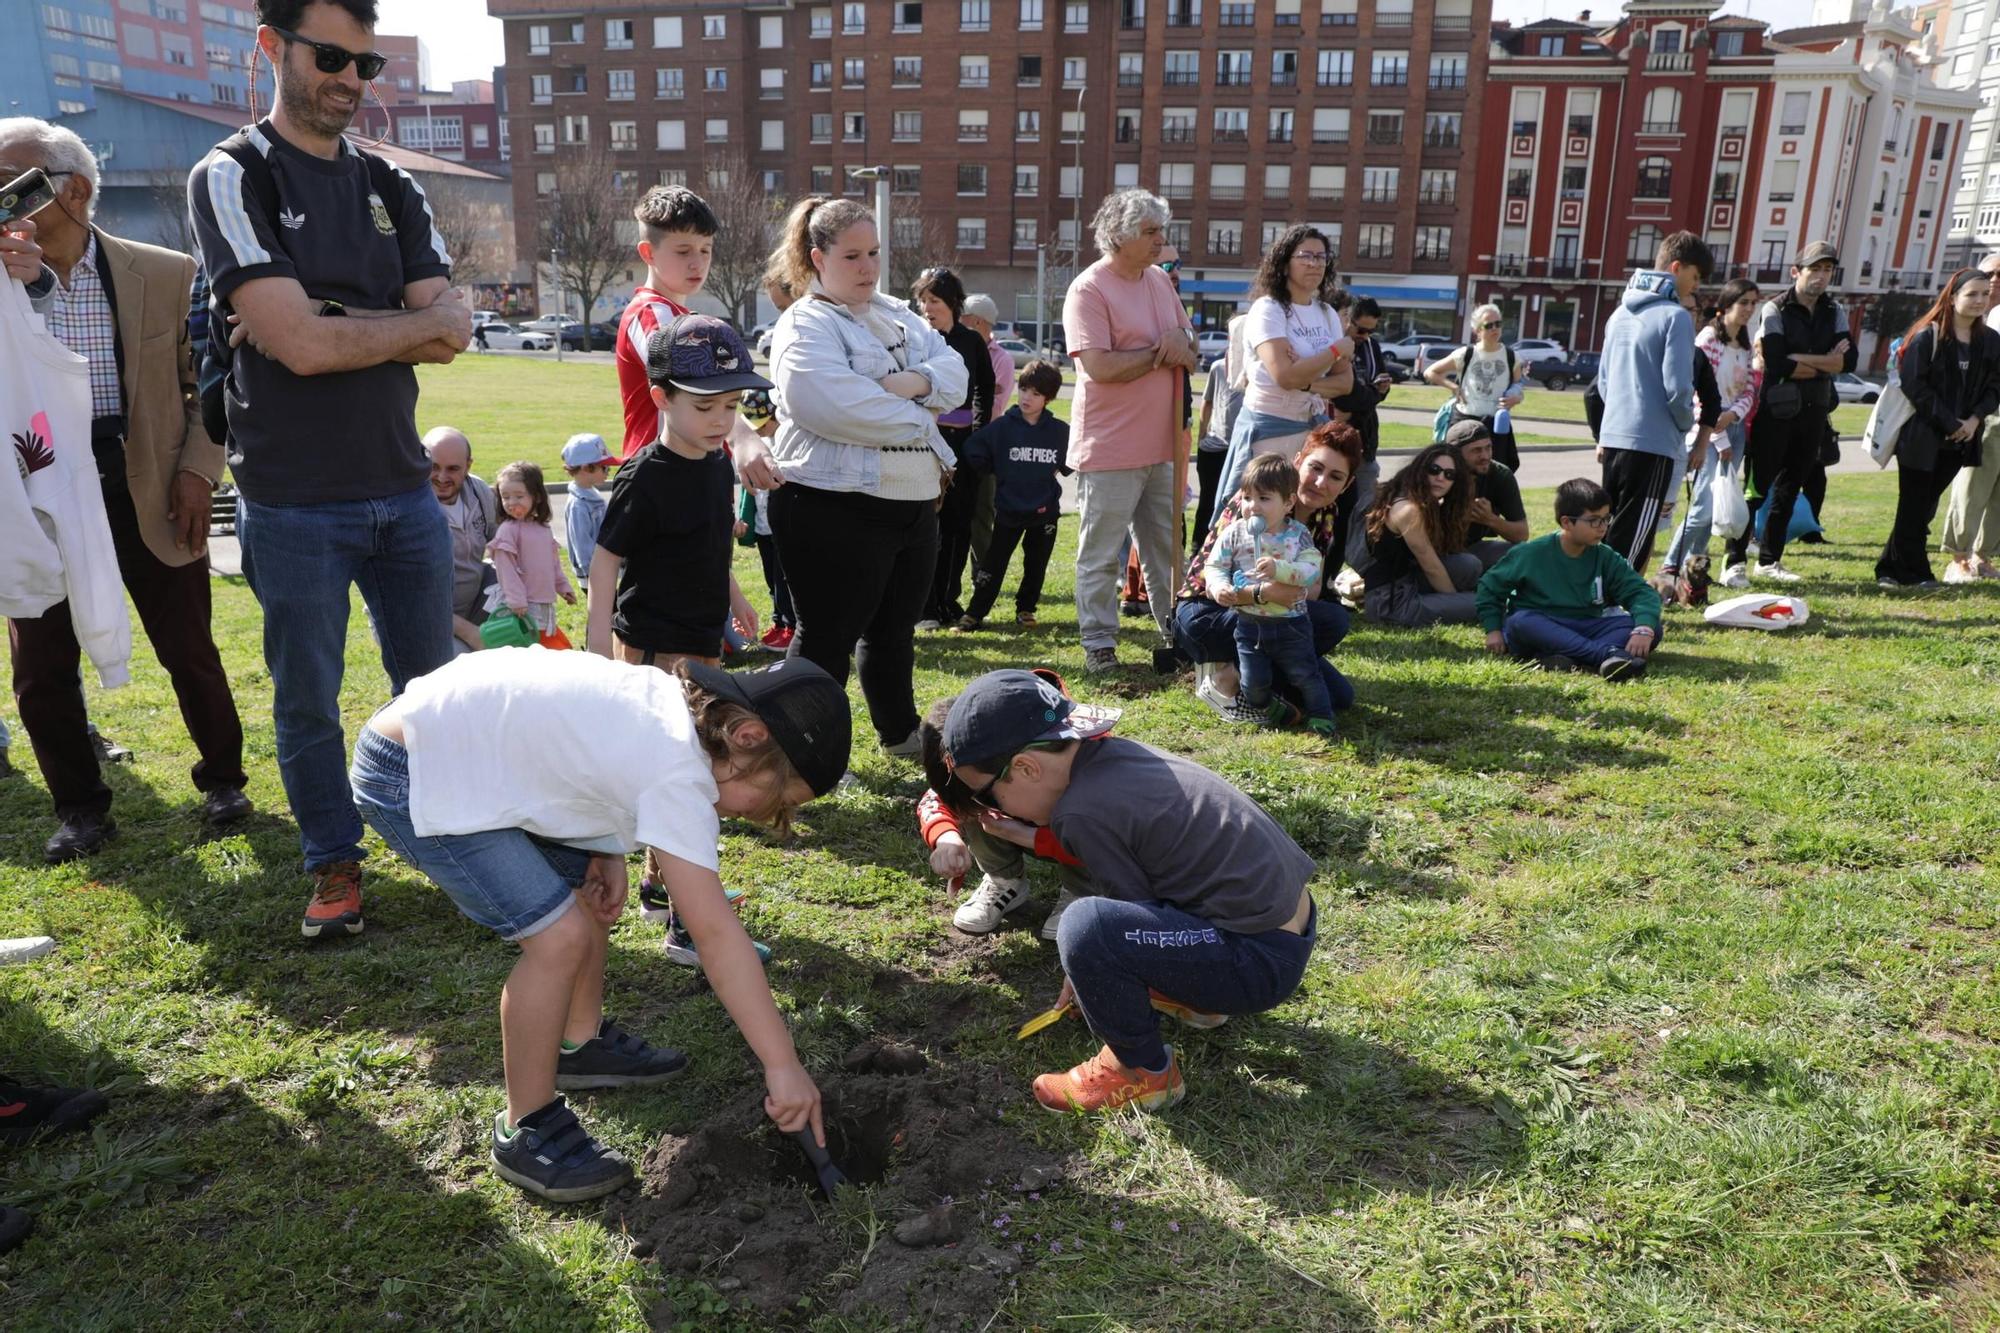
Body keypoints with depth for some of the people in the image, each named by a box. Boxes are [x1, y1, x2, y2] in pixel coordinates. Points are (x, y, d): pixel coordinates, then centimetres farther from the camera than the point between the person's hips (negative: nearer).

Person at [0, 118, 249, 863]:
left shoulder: (166, 275, -4)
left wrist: (198, 470, -8)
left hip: (149, 495, -2)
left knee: (189, 651, 8)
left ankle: (222, 780, 30)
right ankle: (81, 809, 24)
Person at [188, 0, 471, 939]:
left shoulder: (391, 189, 10)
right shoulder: (232, 179, -6)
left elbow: (453, 329, -3)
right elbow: (300, 344, -18)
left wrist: (341, 327, -15)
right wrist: (407, 327, -6)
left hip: (404, 489, 4)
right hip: (293, 502, -4)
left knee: (432, 683, 13)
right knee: (307, 700, 8)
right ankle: (333, 862, 25)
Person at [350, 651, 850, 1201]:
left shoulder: (677, 699, 0)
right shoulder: (678, 772, -26)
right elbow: (716, 933, -27)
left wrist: (607, 851, 2)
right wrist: (783, 1065, -22)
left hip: (467, 744, 10)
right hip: (409, 779, -10)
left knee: (587, 887, 15)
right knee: (560, 935, -15)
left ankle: (582, 1044, 33)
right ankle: (526, 1132, 3)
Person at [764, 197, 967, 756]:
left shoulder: (897, 315, 16)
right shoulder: (805, 327, -10)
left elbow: (955, 370, 7)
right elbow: (837, 404, -26)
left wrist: (917, 382, -15)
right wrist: (920, 421, -13)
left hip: (914, 501, 8)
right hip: (835, 508, -8)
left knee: (894, 630, 21)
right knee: (828, 636, 1)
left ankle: (901, 732, 38)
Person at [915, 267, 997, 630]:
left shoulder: (972, 341, 9)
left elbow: (985, 389, 16)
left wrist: (979, 431, 8)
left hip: (964, 440, 3)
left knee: (959, 524, 5)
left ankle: (948, 602, 16)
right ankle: (924, 609, -1)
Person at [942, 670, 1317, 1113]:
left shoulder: (1084, 811, -22)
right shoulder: (1113, 755, 4)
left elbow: (1137, 923, -10)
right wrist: (1089, 969, 22)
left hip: (1263, 961, -10)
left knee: (1085, 926, -26)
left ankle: (1145, 1071, -1)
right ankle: (1195, 999, 25)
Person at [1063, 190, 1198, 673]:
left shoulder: (1160, 280, 11)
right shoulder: (1089, 289, -12)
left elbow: (1188, 340, 19)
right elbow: (1099, 366, -22)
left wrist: (1181, 342, -6)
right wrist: (1161, 352, -12)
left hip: (1162, 445, 7)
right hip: (1110, 448, -7)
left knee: (1166, 547, 16)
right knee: (1101, 555, 2)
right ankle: (1098, 642, 12)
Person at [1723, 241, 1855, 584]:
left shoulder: (1833, 311, 10)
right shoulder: (1775, 309, -6)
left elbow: (1848, 360, -3)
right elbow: (1777, 365, -19)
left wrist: (1797, 359, -13)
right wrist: (1825, 363, -9)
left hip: (1813, 412, 6)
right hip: (1777, 410, -6)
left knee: (1790, 487, 11)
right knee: (1758, 485, -5)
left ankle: (1769, 560, 19)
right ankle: (1735, 561, -1)